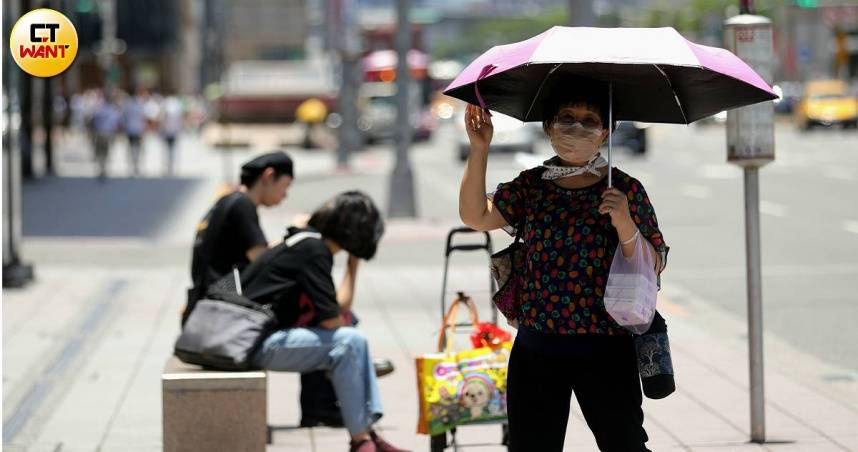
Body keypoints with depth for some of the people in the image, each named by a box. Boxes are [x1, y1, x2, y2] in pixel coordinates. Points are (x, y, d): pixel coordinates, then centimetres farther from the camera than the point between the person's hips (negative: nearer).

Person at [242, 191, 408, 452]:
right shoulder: (313, 249, -15)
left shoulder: (311, 242, 15)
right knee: (346, 342, -19)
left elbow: (339, 307, 11)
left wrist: (353, 262, 13)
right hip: (258, 344, -10)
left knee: (356, 340, 10)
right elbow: (330, 320, -17)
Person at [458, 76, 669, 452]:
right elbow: (476, 217, -5)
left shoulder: (625, 190, -1)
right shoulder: (530, 186, 7)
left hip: (605, 350, -3)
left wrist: (624, 223, -21)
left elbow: (652, 268, -4)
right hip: (536, 349, 3)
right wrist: (479, 150, -11)